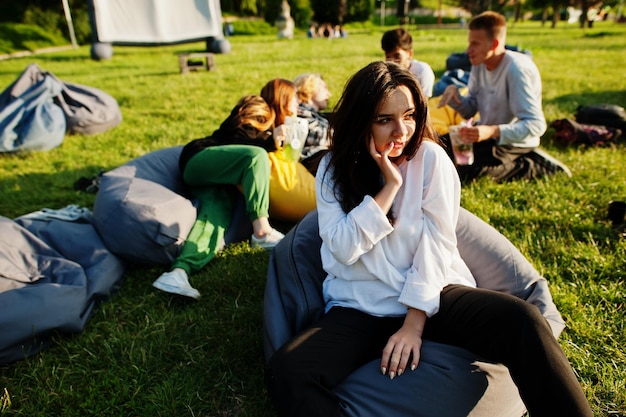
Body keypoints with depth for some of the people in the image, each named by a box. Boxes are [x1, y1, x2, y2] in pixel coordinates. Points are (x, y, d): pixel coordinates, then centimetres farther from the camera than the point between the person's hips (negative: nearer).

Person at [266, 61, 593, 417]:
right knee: (285, 372, -25)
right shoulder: (334, 169, 3)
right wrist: (390, 185, -13)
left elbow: (437, 241, -6)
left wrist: (414, 323, -13)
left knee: (523, 321, -27)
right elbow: (344, 248, -9)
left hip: (431, 296, 0)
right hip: (360, 308, 1)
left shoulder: (430, 157, 1)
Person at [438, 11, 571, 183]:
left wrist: (493, 131, -44)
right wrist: (454, 94, -17)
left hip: (512, 142, -8)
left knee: (461, 174, -25)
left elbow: (536, 125, -29)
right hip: (487, 136, 8)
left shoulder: (517, 69, -23)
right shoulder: (479, 64, -1)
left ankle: (536, 168, -5)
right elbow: (470, 110, 4)